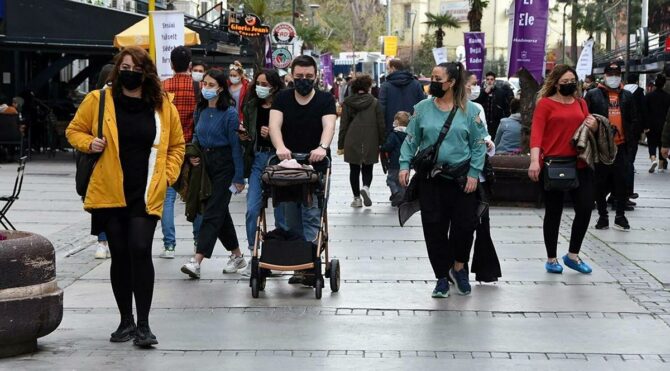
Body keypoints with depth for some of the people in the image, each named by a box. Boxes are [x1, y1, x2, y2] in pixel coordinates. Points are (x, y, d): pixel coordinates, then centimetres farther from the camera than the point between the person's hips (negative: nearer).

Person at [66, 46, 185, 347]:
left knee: (140, 251, -13)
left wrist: (168, 175, 4)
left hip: (146, 195, -1)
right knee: (120, 255, 7)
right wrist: (89, 143, -9)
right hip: (109, 193, 1)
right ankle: (126, 322, 20)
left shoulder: (163, 106, 5)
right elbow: (74, 130, 11)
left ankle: (143, 325, -6)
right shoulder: (98, 100, 0)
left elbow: (176, 145, 16)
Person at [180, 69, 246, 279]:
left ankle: (197, 262, -17)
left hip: (224, 165, -7)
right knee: (220, 211, 13)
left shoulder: (229, 113, -12)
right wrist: (192, 154, 0)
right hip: (205, 163, 7)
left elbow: (236, 145, -12)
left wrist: (239, 177, -12)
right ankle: (237, 256, 26)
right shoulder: (201, 110, 7)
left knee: (213, 212, -10)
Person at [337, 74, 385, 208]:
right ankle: (366, 187, -17)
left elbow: (343, 125, 2)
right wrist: (382, 143, 7)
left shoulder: (347, 103, 1)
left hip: (352, 143, 0)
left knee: (354, 170, 9)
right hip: (370, 143, 0)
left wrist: (341, 145, 6)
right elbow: (381, 125, 0)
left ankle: (357, 198, 8)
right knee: (368, 169, 11)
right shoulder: (375, 102, 0)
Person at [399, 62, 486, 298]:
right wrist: (405, 165, -4)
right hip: (431, 179, 1)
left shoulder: (469, 110, -1)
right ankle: (442, 277, 14)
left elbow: (478, 145, 1)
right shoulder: (423, 108, 3)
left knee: (464, 225, -2)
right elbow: (411, 140, 7)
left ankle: (459, 268, 25)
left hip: (462, 179, -1)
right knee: (434, 228, 1)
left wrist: (474, 173, -6)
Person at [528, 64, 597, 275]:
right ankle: (551, 259, 18)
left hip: (580, 165, 5)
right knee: (553, 212, 6)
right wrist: (535, 160, -26)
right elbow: (536, 132, -13)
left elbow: (588, 131, 23)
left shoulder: (580, 103, 13)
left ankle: (573, 255, 17)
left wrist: (593, 127, -2)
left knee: (586, 208, 0)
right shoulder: (545, 103, -3)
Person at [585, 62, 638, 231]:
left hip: (621, 147, 2)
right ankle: (603, 216, 14)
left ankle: (620, 216, 11)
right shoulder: (593, 95, 2)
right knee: (601, 184, 4)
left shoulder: (627, 95, 12)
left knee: (622, 182, 2)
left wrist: (631, 141, 3)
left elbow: (633, 120, 12)